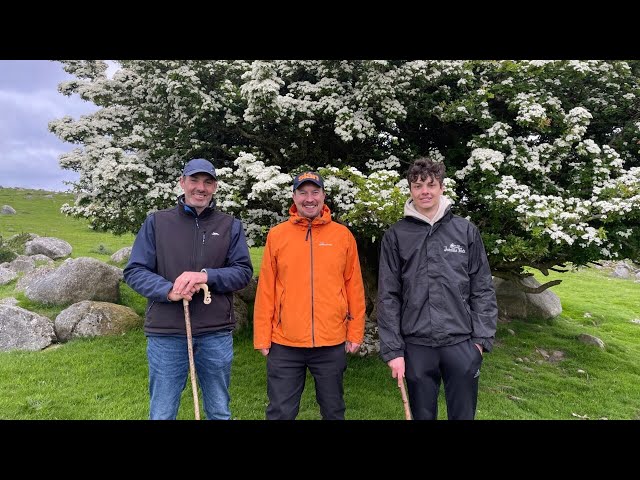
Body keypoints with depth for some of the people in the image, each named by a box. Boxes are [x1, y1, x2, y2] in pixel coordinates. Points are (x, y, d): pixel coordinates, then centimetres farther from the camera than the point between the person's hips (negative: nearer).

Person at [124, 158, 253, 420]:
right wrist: (168, 290, -18)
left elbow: (243, 272, -1)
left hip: (216, 334, 1)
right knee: (162, 413, 13)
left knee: (219, 412, 17)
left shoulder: (230, 226, 5)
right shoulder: (157, 222, 3)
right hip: (166, 333, -1)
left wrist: (206, 276, -18)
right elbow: (134, 271, 0)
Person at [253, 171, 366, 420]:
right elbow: (266, 289, 2)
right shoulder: (276, 235, 1)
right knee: (281, 412, 10)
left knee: (333, 410, 16)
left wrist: (355, 332, 3)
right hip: (285, 343, 0)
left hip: (332, 343, 1)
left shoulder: (343, 235, 2)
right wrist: (262, 336, 0)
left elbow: (354, 287, 5)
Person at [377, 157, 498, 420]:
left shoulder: (466, 231, 3)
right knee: (422, 414, 14)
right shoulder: (395, 235, 0)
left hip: (462, 343, 1)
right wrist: (392, 349, -5)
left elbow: (483, 289, 4)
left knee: (463, 414, 13)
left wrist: (482, 338, -2)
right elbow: (388, 296, -2)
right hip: (416, 346, 0)